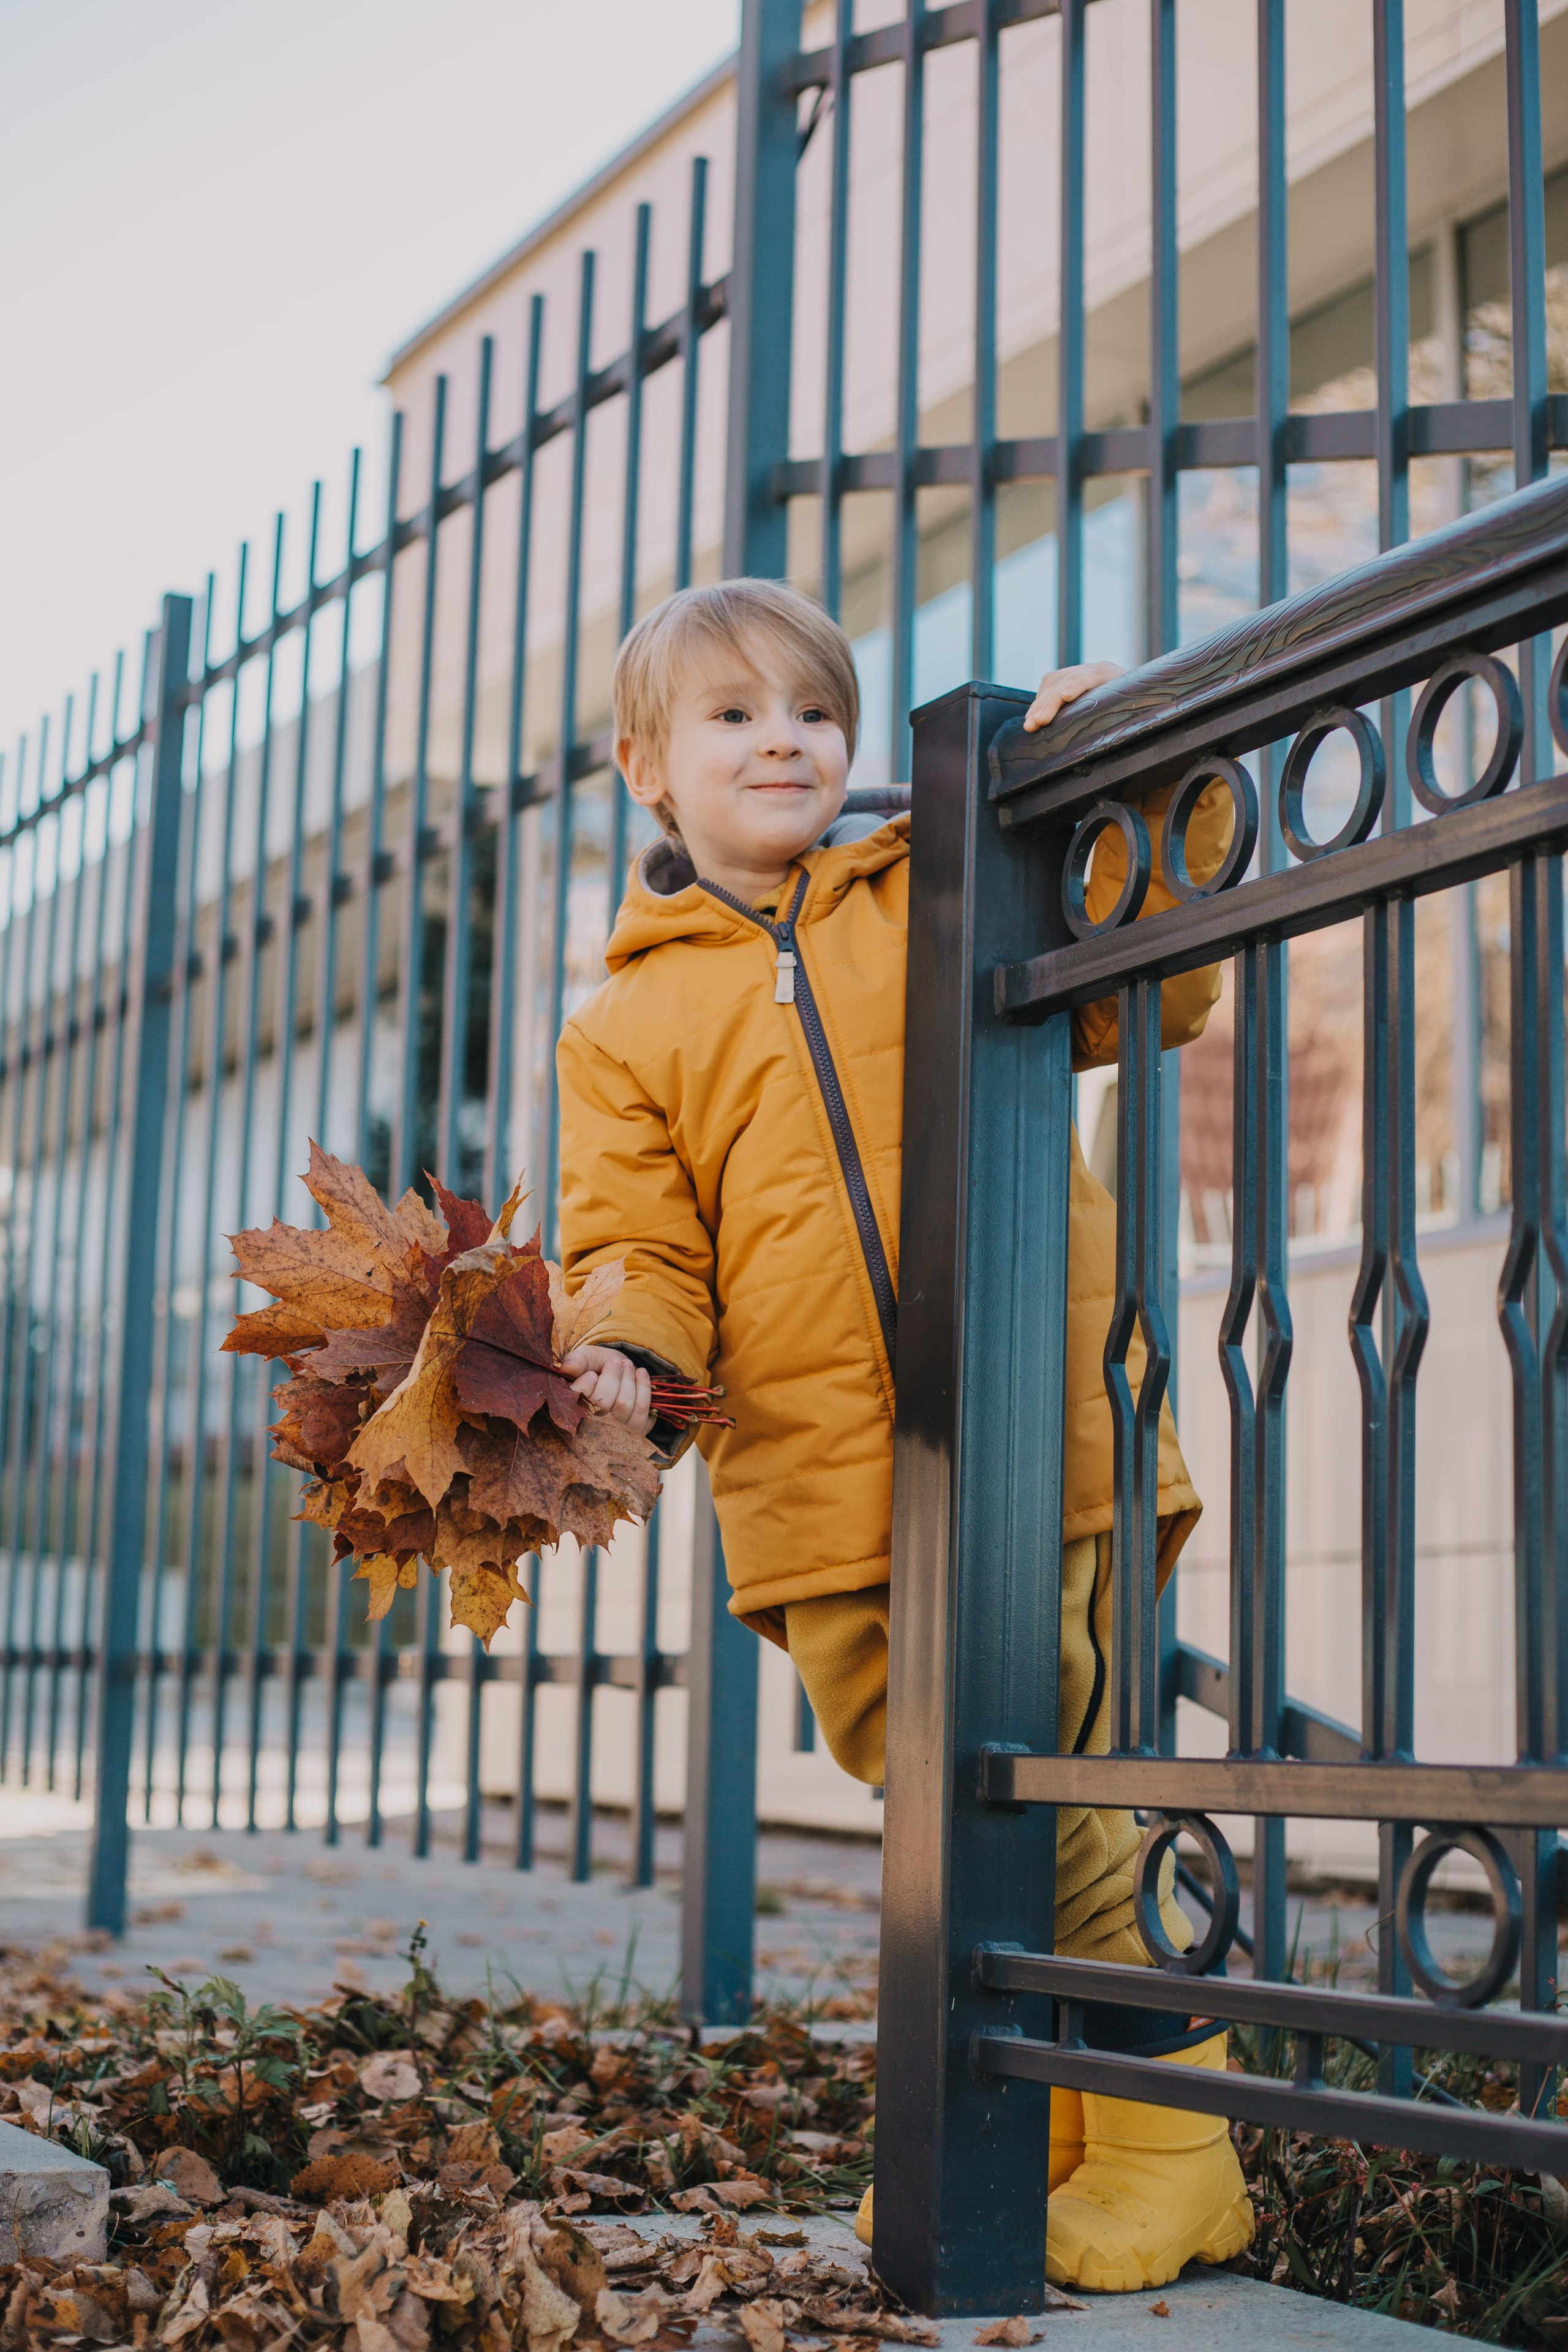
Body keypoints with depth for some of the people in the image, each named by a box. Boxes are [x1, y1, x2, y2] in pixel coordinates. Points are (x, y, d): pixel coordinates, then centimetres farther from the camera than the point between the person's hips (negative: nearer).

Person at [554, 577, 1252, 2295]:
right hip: (825, 1493, 1)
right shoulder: (628, 1018, 12)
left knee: (1050, 1810, -5)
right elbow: (639, 1238, 7)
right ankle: (1024, 2131, 24)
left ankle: (1165, 2138, 11)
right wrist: (628, 1353, -14)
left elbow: (1147, 987, 11)